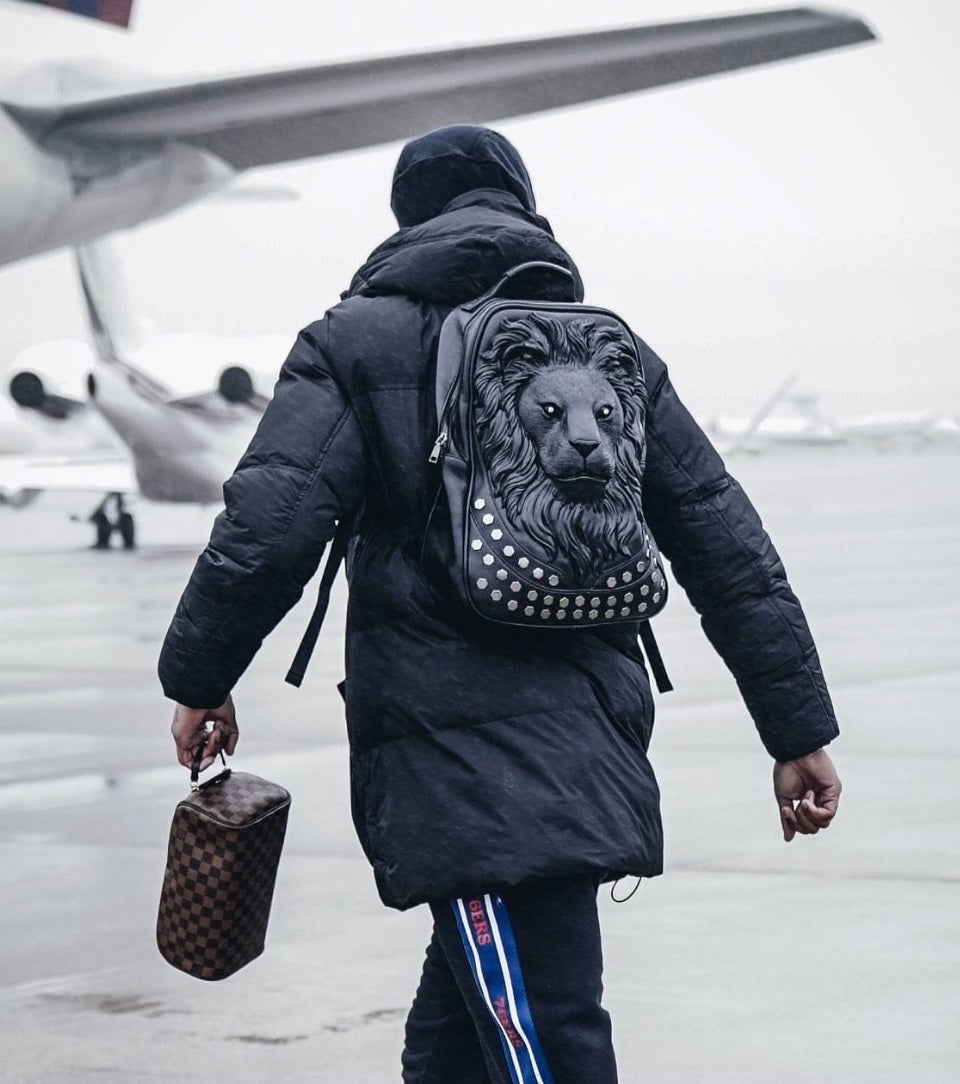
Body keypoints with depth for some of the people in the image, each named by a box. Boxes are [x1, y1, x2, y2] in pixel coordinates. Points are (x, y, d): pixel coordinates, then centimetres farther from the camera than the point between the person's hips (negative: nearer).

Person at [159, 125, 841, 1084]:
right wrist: (798, 728, 18)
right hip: (591, 744, 5)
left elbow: (266, 529, -8)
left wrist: (199, 679, 6)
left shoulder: (358, 339, 3)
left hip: (454, 762, -5)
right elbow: (727, 545, 15)